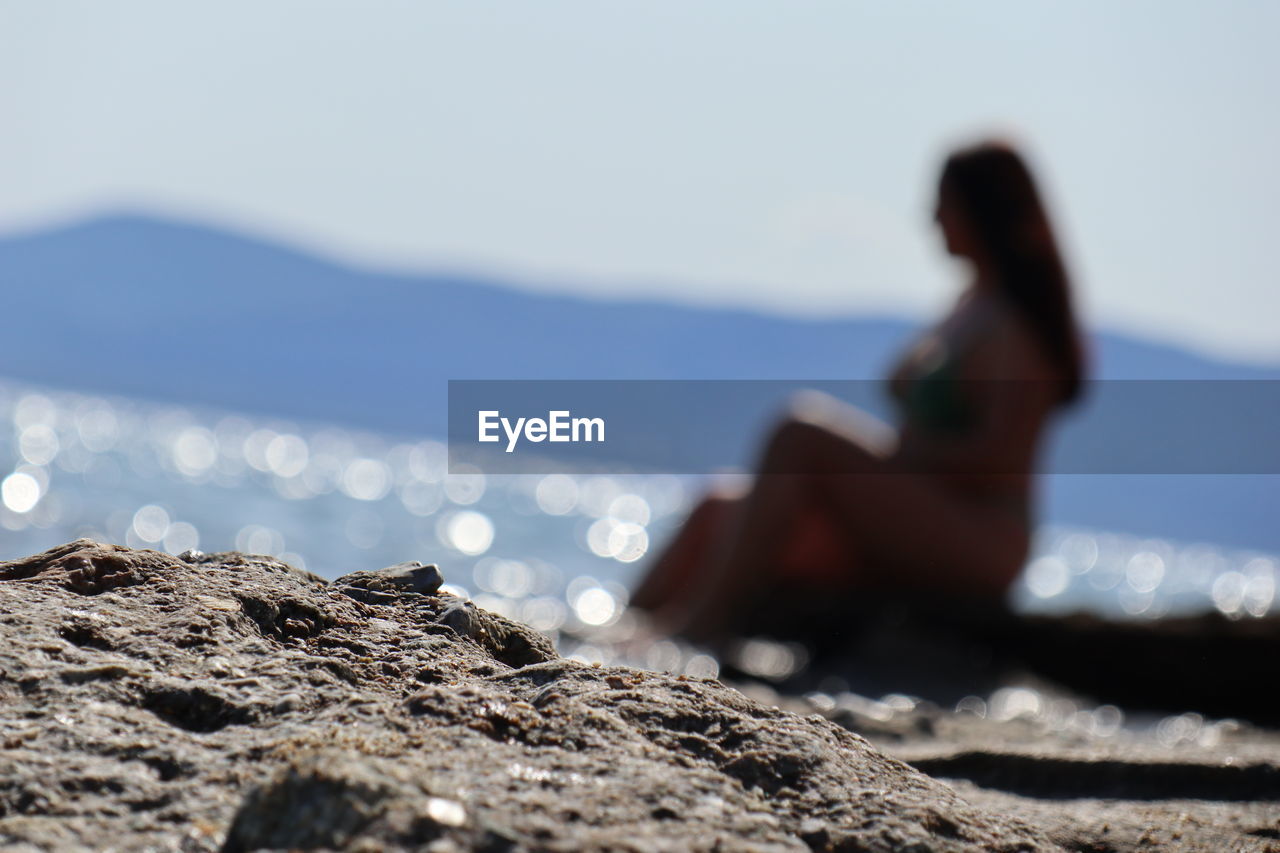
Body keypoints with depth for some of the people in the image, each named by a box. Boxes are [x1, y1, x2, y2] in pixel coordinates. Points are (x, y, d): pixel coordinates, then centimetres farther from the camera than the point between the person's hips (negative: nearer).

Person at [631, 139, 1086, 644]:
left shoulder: (1018, 326, -8)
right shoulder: (971, 308, 20)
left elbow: (1000, 460, -19)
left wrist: (894, 457, -14)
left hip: (978, 541, -10)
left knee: (802, 433, -27)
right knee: (719, 513, 1)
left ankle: (706, 621, -32)